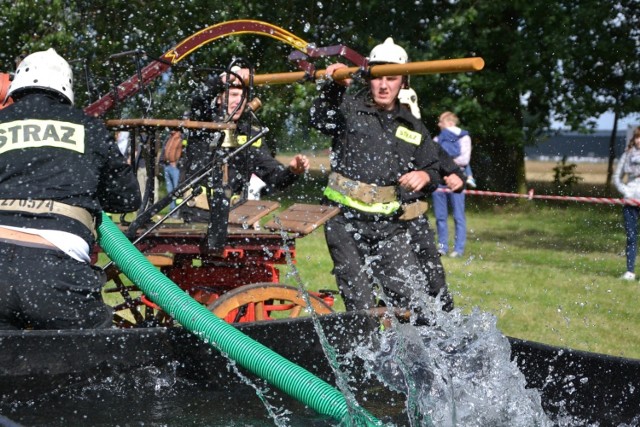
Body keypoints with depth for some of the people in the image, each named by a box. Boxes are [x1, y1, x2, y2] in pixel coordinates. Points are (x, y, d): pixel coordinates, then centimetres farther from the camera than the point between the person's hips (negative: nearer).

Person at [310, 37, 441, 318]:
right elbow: (321, 120, -15)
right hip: (345, 224, -3)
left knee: (413, 297, -6)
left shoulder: (413, 128, 16)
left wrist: (425, 176, -2)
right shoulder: (349, 109, 4)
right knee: (361, 305, -1)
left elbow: (433, 170, 22)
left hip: (390, 226, 3)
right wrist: (334, 87, -32)